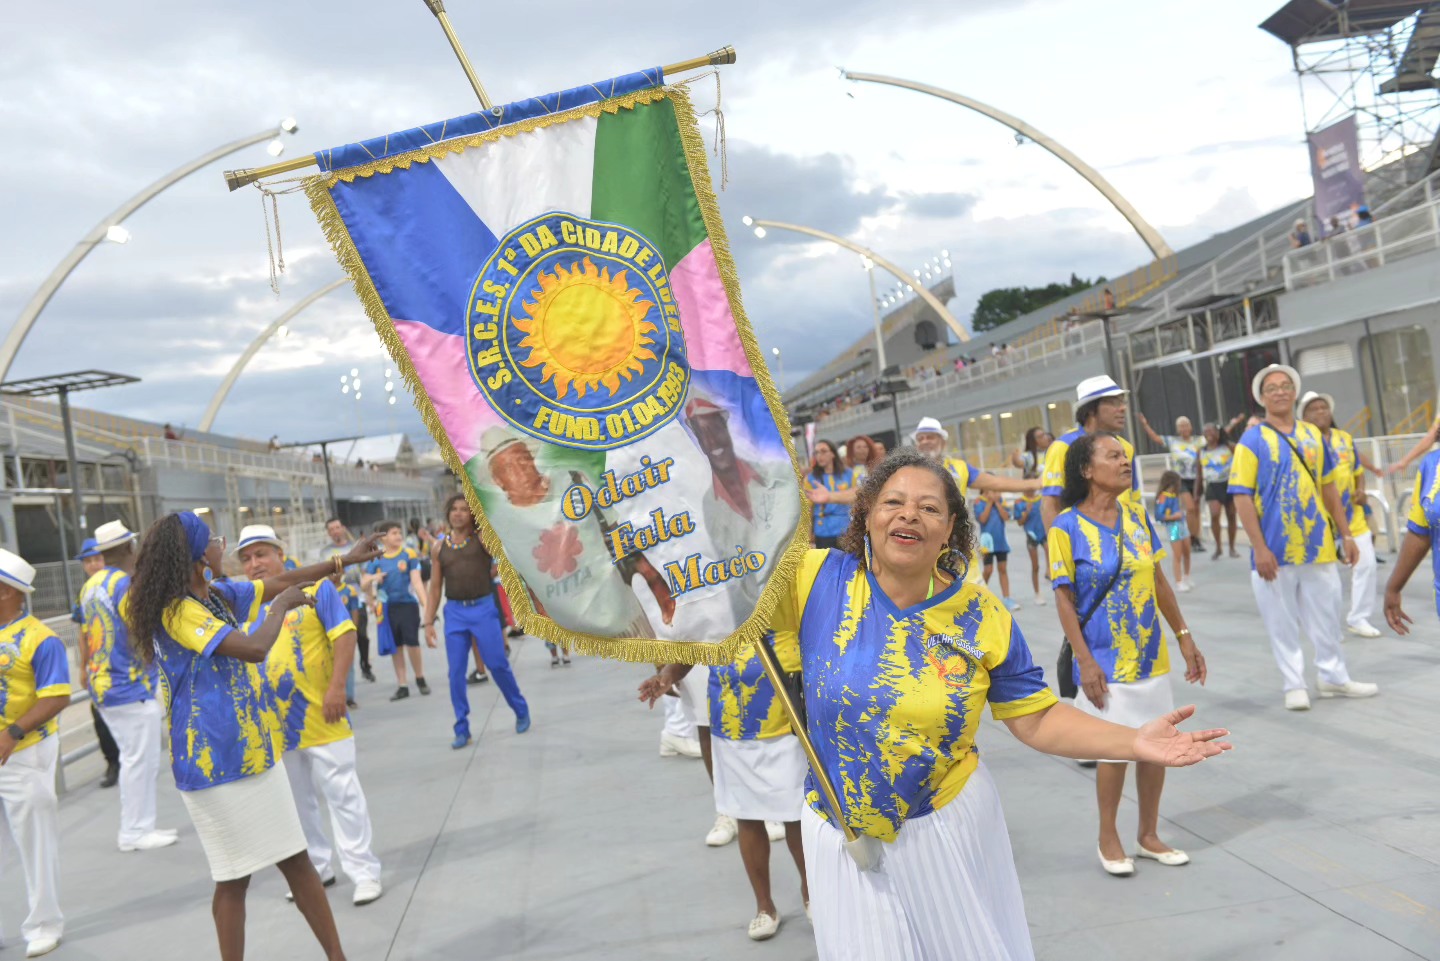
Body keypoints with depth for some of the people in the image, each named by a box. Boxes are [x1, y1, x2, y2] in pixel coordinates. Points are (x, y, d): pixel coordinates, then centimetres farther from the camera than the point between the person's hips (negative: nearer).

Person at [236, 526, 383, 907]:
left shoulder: (315, 587, -8)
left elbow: (344, 636, -12)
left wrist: (336, 688, -20)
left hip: (320, 717, -5)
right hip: (274, 722, 6)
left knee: (342, 795, 1)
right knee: (296, 802, 16)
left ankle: (364, 871, 9)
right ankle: (316, 868, 31)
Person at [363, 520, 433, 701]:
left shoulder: (409, 554, -3)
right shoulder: (376, 559, 3)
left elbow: (416, 581, -5)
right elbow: (364, 583, 3)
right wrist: (371, 579, -21)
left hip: (408, 604, -2)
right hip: (388, 607, 2)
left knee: (412, 642, -7)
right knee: (396, 646, 8)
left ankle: (420, 679, 16)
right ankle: (402, 686, 18)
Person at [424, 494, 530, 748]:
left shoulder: (482, 538, 1)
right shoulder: (439, 547, 8)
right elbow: (434, 589, 10)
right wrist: (428, 622, 5)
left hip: (484, 608, -2)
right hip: (454, 613, 2)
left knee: (498, 665, 1)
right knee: (456, 673, 1)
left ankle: (521, 711, 24)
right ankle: (462, 730, 12)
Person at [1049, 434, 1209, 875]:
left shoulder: (1138, 516, 4)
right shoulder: (1068, 527, -11)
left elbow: (1159, 581, 11)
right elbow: (1064, 598, -11)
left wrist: (1184, 637, 10)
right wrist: (1085, 661, -14)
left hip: (1151, 656, 5)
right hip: (1105, 660, -5)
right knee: (1114, 749, 2)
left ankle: (1149, 834, 28)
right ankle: (1108, 837, 23)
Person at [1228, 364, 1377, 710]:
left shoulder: (1314, 435, 8)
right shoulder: (1252, 440, -6)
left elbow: (1329, 488, 14)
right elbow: (1242, 497, -11)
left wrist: (1345, 533, 11)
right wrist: (1259, 547, -16)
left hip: (1318, 545, 4)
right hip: (1275, 550, -4)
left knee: (1327, 616, 13)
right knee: (1282, 622, 5)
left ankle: (1334, 677, 29)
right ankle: (1294, 685, 17)